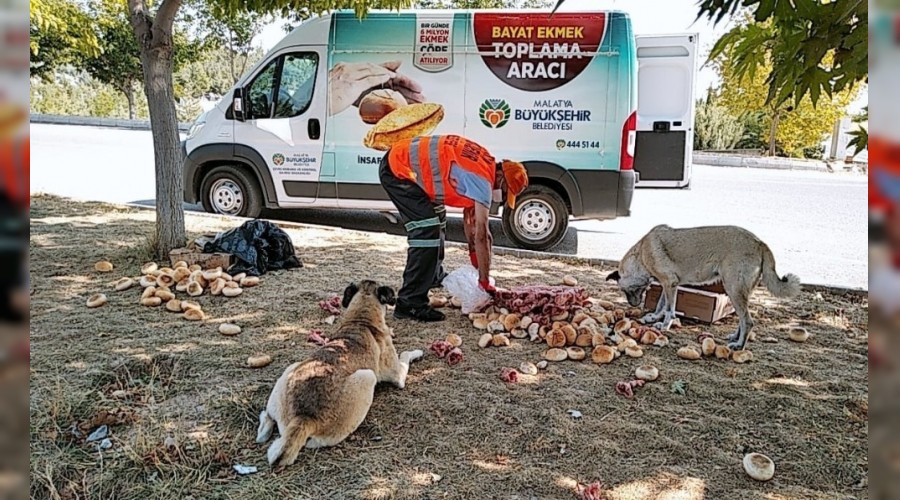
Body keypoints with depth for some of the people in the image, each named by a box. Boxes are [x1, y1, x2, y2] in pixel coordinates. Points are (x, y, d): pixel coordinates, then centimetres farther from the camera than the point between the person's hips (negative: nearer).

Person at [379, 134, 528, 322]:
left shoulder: (485, 165, 9)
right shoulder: (483, 179, -20)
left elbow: (469, 213, 18)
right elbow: (481, 235, -20)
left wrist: (474, 255, 19)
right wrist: (485, 282, -13)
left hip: (403, 158, 11)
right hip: (397, 168, -11)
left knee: (437, 219, 21)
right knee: (427, 230, -18)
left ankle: (434, 277, 40)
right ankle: (410, 304, -16)